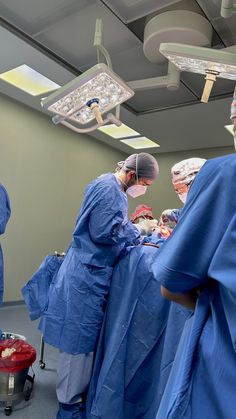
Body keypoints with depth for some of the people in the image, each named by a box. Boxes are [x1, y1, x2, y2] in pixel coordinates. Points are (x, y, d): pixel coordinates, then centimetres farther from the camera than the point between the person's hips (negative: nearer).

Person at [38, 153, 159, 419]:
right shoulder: (108, 188, -18)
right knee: (79, 337, 4)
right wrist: (136, 232, -9)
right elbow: (104, 232, -24)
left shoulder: (112, 187, 13)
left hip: (92, 271, 10)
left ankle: (76, 389, 38)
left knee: (84, 335, 20)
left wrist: (136, 232, 6)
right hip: (88, 272, -10)